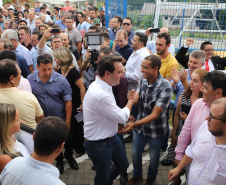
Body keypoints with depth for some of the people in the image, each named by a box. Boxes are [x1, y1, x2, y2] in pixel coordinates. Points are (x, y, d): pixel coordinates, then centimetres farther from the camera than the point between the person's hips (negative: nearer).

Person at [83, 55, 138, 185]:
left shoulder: (102, 86, -3)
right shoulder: (100, 95, -34)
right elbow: (122, 118, -21)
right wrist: (132, 101, -6)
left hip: (111, 137, 9)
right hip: (99, 145, -9)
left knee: (123, 165, 27)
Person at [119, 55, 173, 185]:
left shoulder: (165, 87, -26)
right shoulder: (143, 81, -7)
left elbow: (155, 114, -28)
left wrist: (134, 124, -36)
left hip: (156, 129, -4)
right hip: (140, 125, 5)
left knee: (154, 157, 17)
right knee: (135, 153, 18)